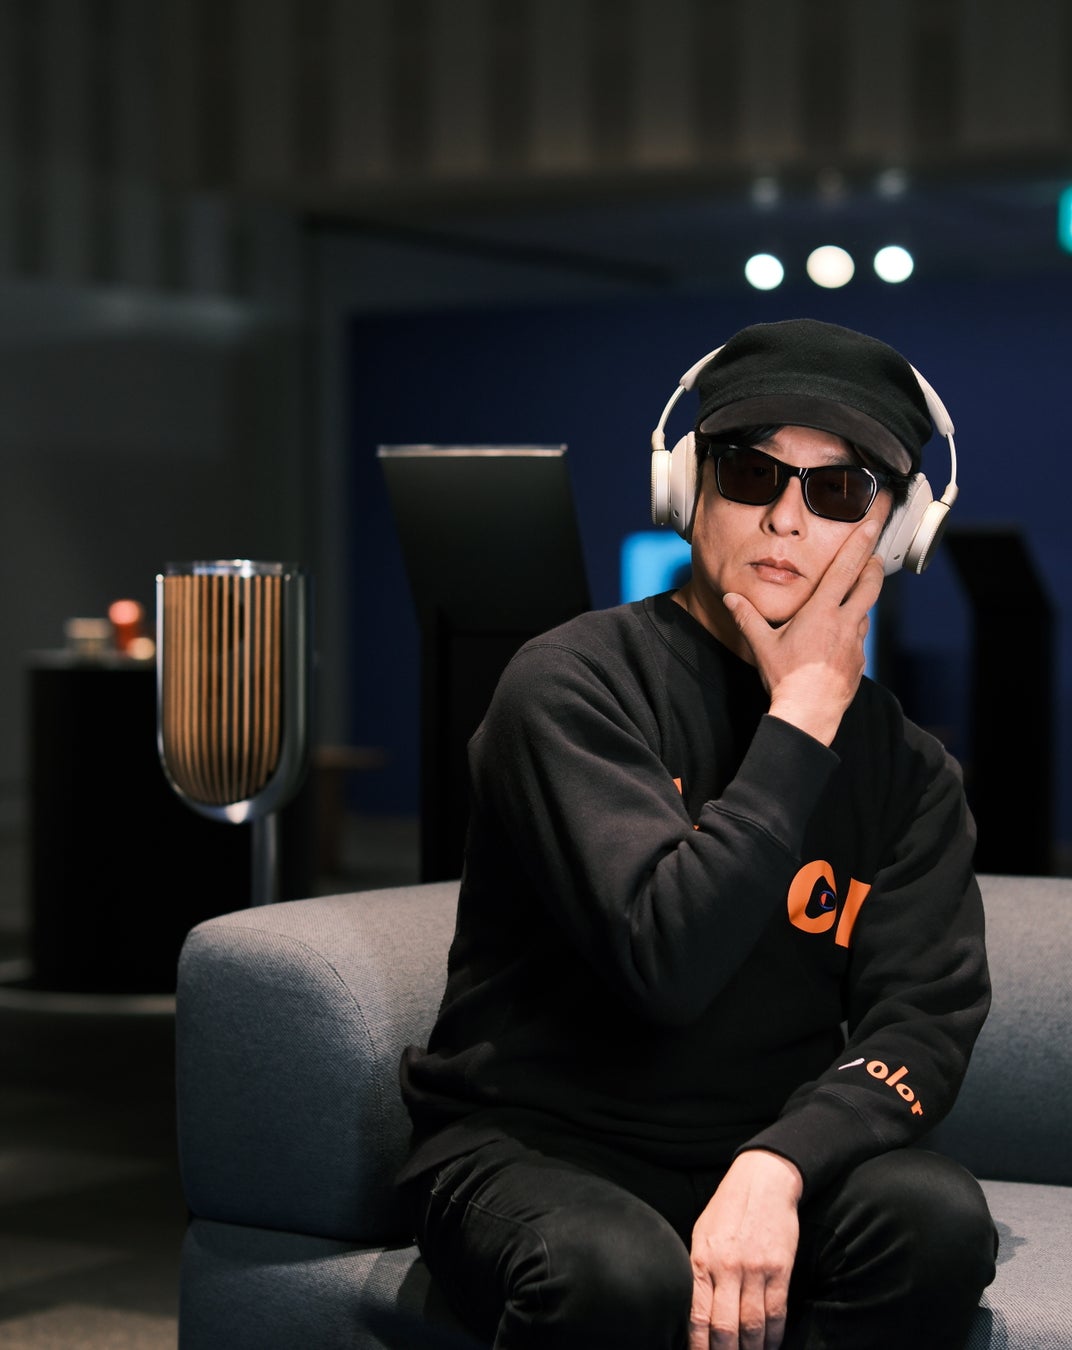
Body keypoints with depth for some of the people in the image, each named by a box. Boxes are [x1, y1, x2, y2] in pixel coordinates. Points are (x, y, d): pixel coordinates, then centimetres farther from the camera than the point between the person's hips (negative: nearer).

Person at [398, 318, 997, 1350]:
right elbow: (667, 961, -24)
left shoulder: (907, 772, 5)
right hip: (528, 1145, -4)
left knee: (937, 1217, -26)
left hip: (764, 1158, 4)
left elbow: (925, 1022, -7)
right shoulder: (575, 685, -11)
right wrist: (803, 717, -18)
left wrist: (777, 1166, -27)